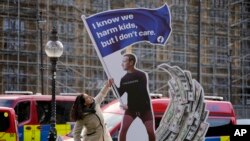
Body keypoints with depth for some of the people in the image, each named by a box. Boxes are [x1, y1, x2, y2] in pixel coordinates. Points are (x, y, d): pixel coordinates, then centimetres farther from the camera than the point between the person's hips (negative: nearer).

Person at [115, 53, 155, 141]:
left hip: (144, 108, -3)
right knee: (123, 129, -14)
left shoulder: (141, 75, -11)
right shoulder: (124, 79, 4)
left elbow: (141, 93, -17)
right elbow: (119, 94, 3)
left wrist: (129, 106, -21)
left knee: (151, 131, -5)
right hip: (131, 108, 3)